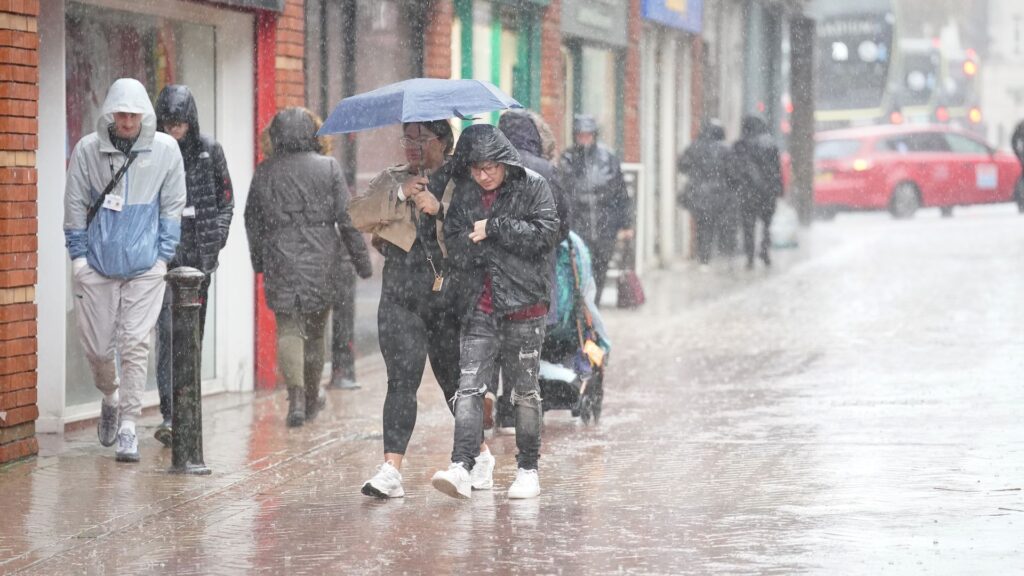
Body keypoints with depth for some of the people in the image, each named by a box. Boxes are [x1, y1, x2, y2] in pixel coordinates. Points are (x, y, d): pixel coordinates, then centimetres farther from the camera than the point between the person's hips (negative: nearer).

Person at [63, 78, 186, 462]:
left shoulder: (165, 149, -3)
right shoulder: (87, 150, -4)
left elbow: (172, 206, 5)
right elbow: (75, 205, 4)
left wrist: (163, 256, 1)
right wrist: (78, 255, 1)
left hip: (145, 267, -1)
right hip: (97, 265, 1)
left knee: (135, 344, -6)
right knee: (97, 345, 5)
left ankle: (128, 425, 0)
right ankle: (111, 396, 35)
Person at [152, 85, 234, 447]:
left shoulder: (209, 151, 5)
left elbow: (226, 198, 12)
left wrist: (218, 235, -1)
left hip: (200, 252, 3)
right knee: (168, 329, -14)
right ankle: (170, 413, -19)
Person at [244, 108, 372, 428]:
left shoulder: (265, 171, 3)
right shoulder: (328, 167, -1)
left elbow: (252, 220, 9)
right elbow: (346, 217, -2)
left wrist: (258, 262, 21)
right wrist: (361, 259, 3)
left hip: (279, 258, 0)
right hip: (321, 259, 0)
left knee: (288, 327, -1)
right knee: (315, 328, 13)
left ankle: (296, 395, -19)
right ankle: (311, 398, 23)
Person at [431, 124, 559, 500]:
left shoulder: (532, 187, -1)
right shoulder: (464, 194, 8)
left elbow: (544, 232, -13)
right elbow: (455, 246, 0)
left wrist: (493, 228, -12)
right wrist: (505, 243, -12)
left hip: (524, 304, -2)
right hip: (479, 309, 2)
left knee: (525, 391, 8)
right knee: (469, 387, -10)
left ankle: (528, 469, 19)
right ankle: (461, 468, -19)